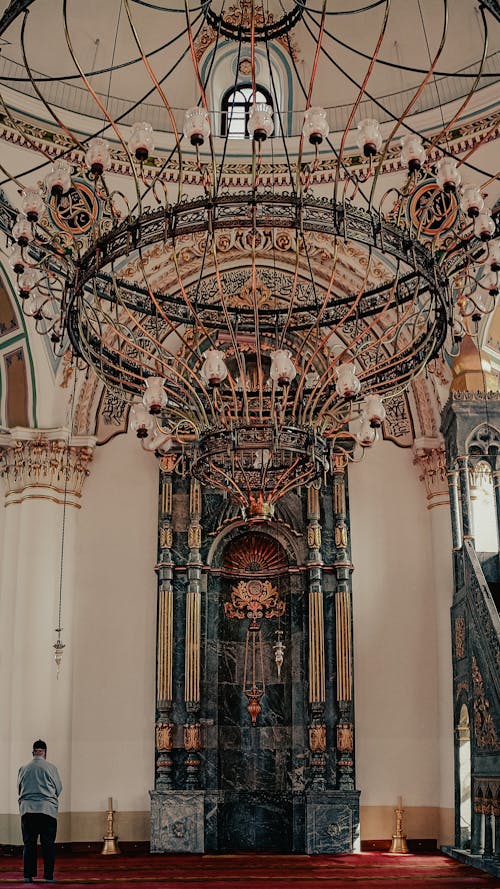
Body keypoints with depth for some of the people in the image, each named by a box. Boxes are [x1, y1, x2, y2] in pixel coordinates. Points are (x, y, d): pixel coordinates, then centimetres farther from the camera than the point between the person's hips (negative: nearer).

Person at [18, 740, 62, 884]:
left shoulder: (23, 769, 5)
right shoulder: (50, 767, -1)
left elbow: (19, 788, 14)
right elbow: (59, 788, 6)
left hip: (27, 810, 2)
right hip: (48, 810, -2)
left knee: (28, 844, 6)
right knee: (48, 844, 2)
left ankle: (28, 875, 2)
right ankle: (48, 876, 0)